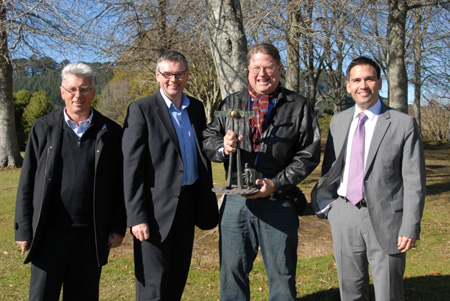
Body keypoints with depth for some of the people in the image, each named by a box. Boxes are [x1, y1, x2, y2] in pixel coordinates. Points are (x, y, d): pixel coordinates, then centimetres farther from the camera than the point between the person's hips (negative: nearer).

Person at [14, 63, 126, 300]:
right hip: (50, 233, 0)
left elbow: (119, 185, 5)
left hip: (91, 236, 1)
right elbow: (27, 181, 4)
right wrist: (23, 228, 0)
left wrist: (118, 227, 2)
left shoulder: (110, 132, 3)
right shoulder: (43, 128, 3)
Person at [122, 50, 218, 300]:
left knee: (178, 280, 16)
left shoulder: (196, 108, 10)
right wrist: (137, 217, -15)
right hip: (157, 208, -6)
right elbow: (132, 167, -11)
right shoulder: (141, 110, -8)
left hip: (188, 203, 6)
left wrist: (207, 200, 13)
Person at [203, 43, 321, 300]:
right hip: (236, 201, 3)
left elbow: (309, 154, -3)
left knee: (282, 274, 8)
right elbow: (207, 138, 12)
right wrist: (223, 148, -11)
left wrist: (275, 183, -13)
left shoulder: (299, 106, 3)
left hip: (278, 203, -2)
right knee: (232, 270, 11)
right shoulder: (231, 104, 12)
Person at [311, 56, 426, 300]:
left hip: (384, 217, -4)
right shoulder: (338, 121, 8)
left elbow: (414, 180, -7)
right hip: (345, 216, 4)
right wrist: (326, 204, 4)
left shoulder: (403, 124, -5)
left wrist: (410, 227, -11)